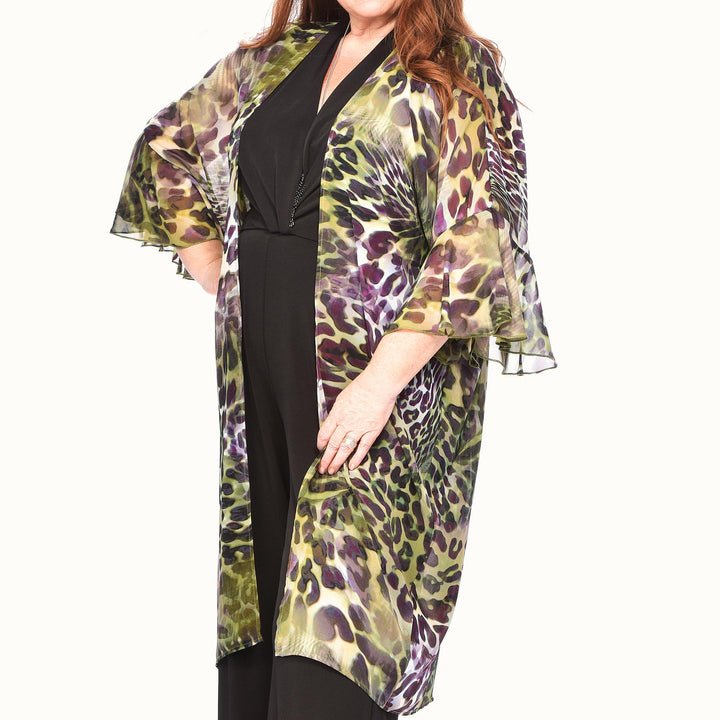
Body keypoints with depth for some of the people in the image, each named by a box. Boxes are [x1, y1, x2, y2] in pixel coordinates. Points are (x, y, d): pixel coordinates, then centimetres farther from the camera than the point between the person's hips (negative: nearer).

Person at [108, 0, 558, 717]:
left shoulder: (457, 75, -3)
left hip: (396, 380, -6)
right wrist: (224, 283, 17)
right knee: (260, 585, 8)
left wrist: (382, 379, -20)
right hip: (266, 381, 6)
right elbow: (168, 144, 26)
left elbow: (474, 245, -13)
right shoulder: (275, 60, 13)